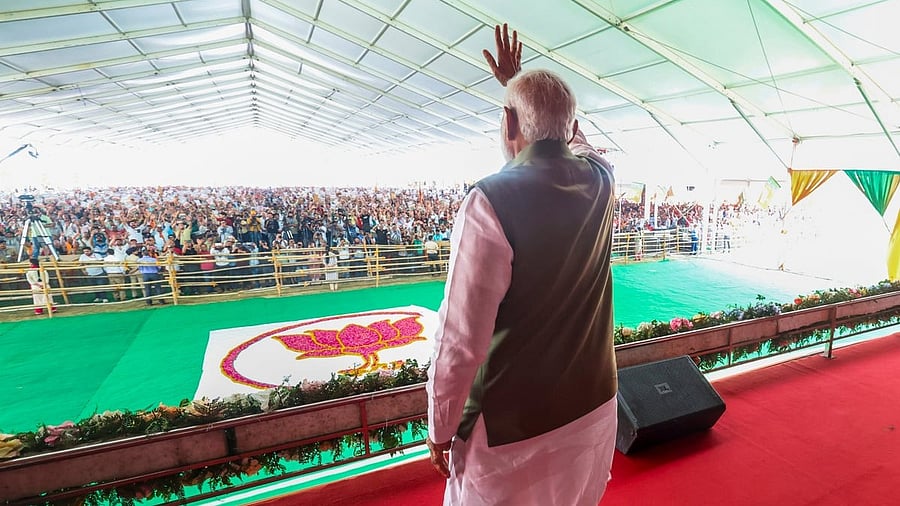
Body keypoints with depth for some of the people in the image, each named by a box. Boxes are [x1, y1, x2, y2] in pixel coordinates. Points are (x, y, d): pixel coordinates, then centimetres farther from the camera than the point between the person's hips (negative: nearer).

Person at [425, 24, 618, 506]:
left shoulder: (490, 200, -25)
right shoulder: (600, 181, -5)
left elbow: (460, 339, -24)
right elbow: (573, 137, 19)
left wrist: (440, 428, -8)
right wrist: (517, 81, 28)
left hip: (513, 429, -6)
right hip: (593, 407, 7)